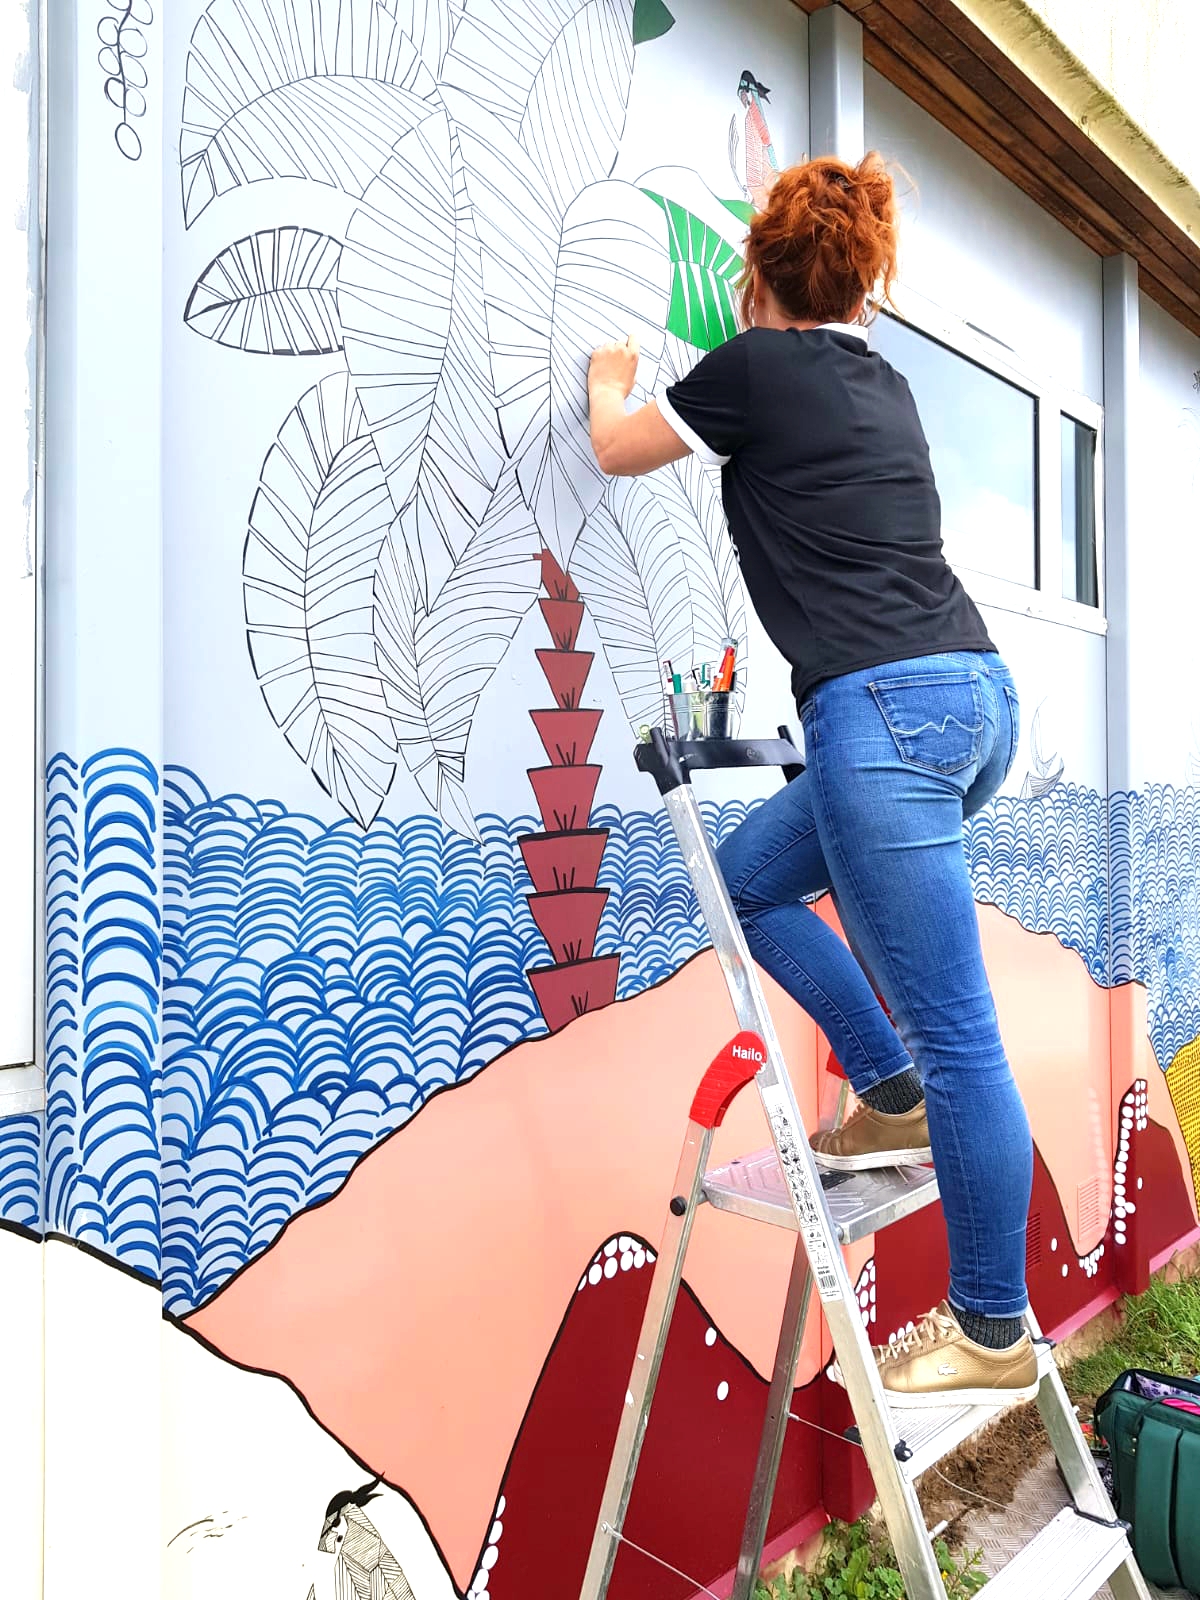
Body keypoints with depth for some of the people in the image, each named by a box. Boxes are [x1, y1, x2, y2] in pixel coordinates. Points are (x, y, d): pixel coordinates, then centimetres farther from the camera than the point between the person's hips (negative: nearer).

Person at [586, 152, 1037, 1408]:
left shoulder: (755, 366, 2)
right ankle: (894, 1097, 23)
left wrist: (608, 381, 39)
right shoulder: (882, 381, 21)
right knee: (746, 879, 22)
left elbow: (619, 450, 19)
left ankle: (993, 1332, 12)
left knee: (957, 1036, -2)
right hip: (976, 695, 9)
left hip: (886, 711, -9)